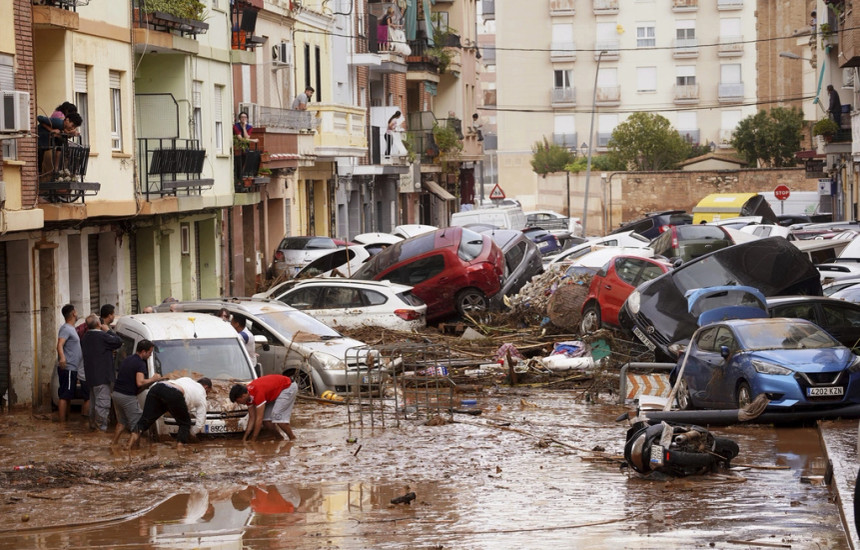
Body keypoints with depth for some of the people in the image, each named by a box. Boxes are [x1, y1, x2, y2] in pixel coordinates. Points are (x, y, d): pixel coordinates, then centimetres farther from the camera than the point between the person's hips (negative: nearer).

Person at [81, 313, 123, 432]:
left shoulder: (85, 337, 9)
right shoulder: (102, 336, -18)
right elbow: (119, 342, -12)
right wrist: (108, 331, -1)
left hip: (90, 376, 9)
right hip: (102, 376, -9)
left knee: (94, 402, 19)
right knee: (103, 403, -7)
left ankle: (92, 423, 26)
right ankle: (101, 426, -10)